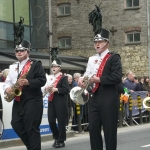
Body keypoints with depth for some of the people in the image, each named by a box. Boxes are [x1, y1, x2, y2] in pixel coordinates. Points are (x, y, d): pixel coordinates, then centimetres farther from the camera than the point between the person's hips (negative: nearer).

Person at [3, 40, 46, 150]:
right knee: (16, 124, 4)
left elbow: (42, 80, -10)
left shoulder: (36, 64, -2)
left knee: (32, 127, -7)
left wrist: (28, 82, -23)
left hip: (33, 100, -7)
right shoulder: (13, 66, 17)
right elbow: (8, 81, 18)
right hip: (18, 101, 7)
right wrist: (7, 88, -5)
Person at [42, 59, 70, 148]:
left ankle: (61, 141, 7)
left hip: (60, 102, -6)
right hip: (51, 102, 6)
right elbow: (43, 89, 16)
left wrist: (56, 89, -18)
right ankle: (56, 138, 23)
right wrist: (47, 88, -6)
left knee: (61, 121, -1)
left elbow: (67, 90, -12)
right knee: (51, 121, 5)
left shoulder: (63, 77, -2)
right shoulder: (49, 78, 15)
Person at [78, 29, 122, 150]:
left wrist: (99, 79, -14)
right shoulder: (92, 59, 16)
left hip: (109, 99, -6)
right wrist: (82, 80, -3)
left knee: (109, 130, 0)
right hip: (95, 98, 7)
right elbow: (88, 74, 18)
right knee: (93, 128, 7)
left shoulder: (114, 58, -4)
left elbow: (117, 77, -15)